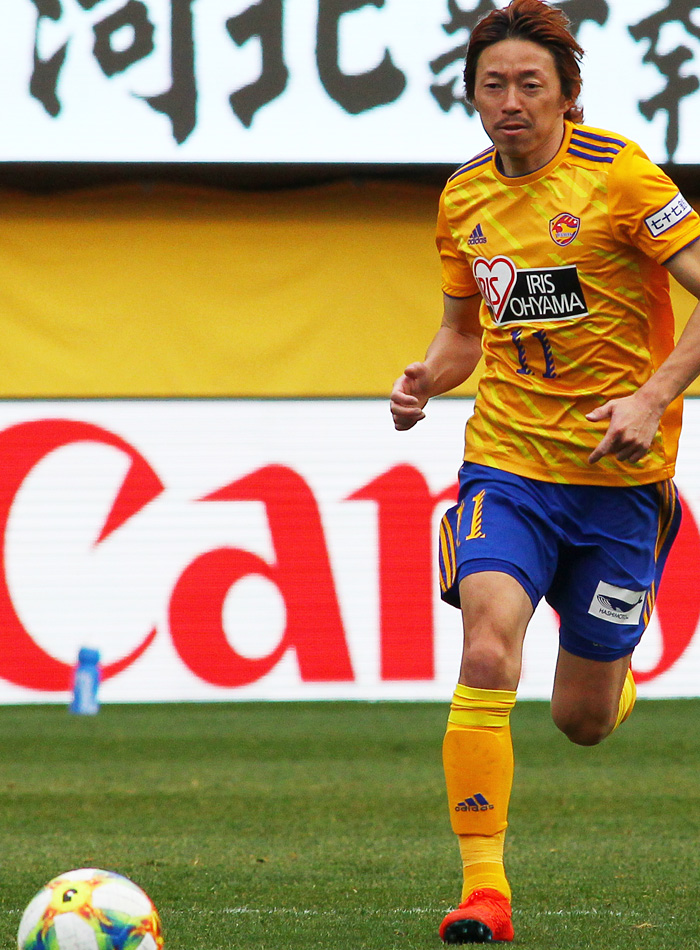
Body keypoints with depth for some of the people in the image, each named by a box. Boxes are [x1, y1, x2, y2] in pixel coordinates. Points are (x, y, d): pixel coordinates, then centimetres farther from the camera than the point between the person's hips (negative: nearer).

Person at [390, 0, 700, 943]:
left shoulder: (619, 174, -10)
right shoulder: (464, 200, 6)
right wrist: (425, 379, -1)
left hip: (616, 471, -3)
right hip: (507, 464, 3)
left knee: (584, 720, 7)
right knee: (487, 653, -22)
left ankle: (616, 671, 46)